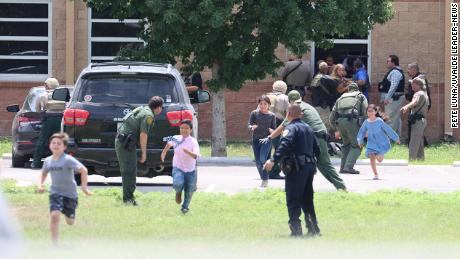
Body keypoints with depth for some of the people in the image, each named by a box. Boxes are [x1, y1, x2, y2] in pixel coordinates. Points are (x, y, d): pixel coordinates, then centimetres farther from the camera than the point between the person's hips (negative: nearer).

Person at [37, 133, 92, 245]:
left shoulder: (68, 160, -17)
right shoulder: (48, 161, 1)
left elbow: (83, 170, -22)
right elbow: (44, 173, 20)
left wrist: (84, 186, -28)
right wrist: (40, 184, 3)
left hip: (70, 193, -2)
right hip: (55, 192, 2)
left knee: (70, 222, 13)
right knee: (54, 215, -22)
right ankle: (54, 244, -19)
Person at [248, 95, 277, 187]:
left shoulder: (271, 115, 2)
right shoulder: (254, 113, 3)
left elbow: (274, 128, 9)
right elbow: (249, 124, 1)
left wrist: (272, 131, -14)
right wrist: (252, 127, -22)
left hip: (266, 139, -2)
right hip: (256, 139, 3)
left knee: (263, 159, -18)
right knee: (258, 162, 5)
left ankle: (265, 180, -8)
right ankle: (263, 178, 23)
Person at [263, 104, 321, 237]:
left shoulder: (291, 128, -8)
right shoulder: (308, 128, 18)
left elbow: (285, 145, -26)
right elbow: (317, 149, 22)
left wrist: (274, 160, -35)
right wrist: (314, 163, 37)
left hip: (296, 167, -8)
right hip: (310, 166, 8)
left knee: (293, 200, -6)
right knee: (307, 199, 18)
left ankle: (296, 229, -14)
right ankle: (313, 228, 19)